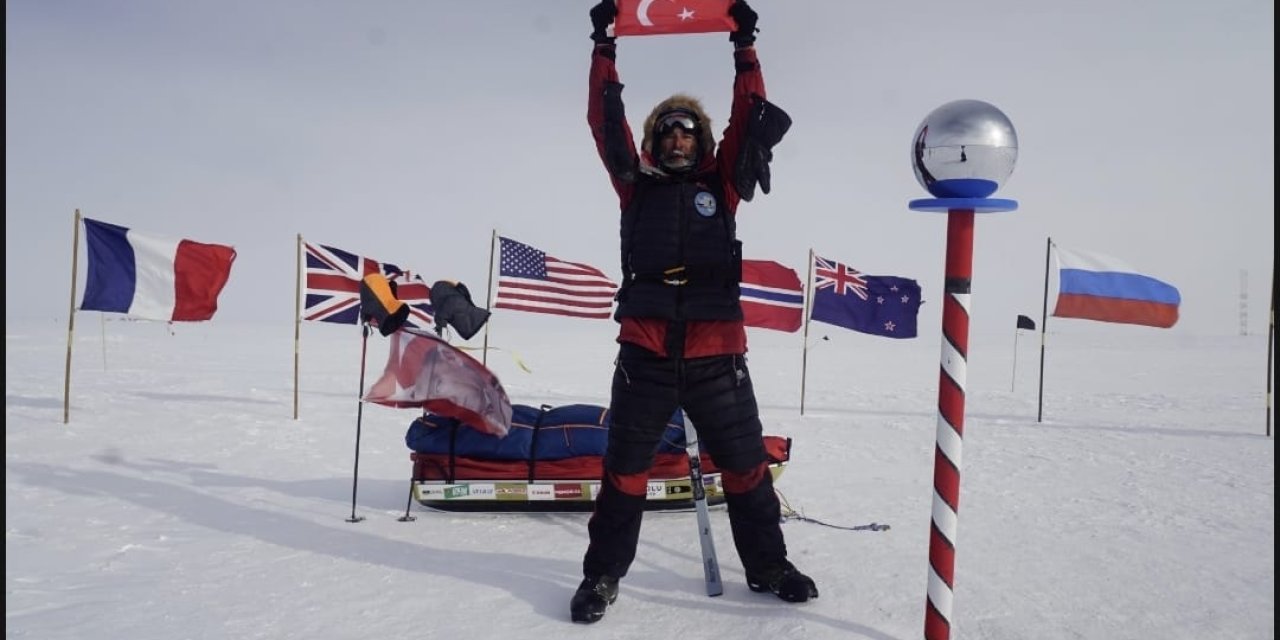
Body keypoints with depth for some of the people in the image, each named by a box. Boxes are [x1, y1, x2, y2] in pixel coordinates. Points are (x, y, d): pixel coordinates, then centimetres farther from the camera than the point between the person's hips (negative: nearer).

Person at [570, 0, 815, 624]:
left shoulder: (720, 186, 12)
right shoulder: (638, 186, 11)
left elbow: (750, 121, 7)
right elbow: (606, 123, 6)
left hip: (716, 355, 1)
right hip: (645, 353, -1)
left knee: (745, 465, 11)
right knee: (625, 469, 6)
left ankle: (767, 565, 28)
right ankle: (602, 574, 20)